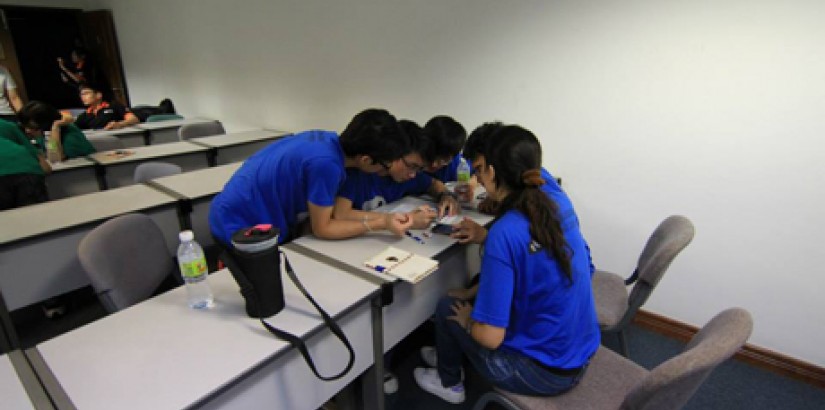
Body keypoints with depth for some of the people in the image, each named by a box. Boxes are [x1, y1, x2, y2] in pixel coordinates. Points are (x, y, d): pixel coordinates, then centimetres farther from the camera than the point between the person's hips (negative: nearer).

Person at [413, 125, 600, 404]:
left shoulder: (504, 233, -27)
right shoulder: (556, 213, -5)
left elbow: (490, 336, -25)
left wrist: (467, 320, -4)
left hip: (545, 373, -7)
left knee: (448, 308, 9)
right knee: (473, 296, 21)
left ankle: (449, 383, 35)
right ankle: (453, 355, 45)